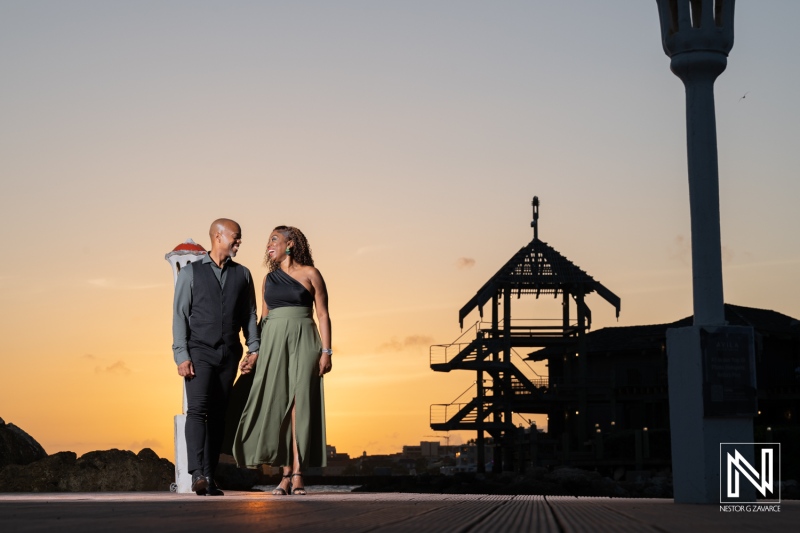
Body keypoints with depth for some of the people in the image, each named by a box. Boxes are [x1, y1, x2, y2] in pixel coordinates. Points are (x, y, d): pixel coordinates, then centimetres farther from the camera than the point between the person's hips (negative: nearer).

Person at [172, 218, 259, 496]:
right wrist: (181, 355, -9)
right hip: (199, 351, -3)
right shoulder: (191, 272, 5)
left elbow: (249, 315, 14)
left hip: (229, 354, 3)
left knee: (218, 416, 2)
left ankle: (210, 478, 4)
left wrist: (254, 349, 1)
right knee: (198, 410, -16)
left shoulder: (242, 275, 14)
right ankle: (198, 475, -24)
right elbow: (180, 315, 1)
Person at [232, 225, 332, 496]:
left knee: (300, 404, -10)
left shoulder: (310, 274, 4)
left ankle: (298, 474, -12)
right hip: (273, 343, 4)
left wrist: (326, 351, -9)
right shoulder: (269, 279, 16)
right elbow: (264, 319, 17)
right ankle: (287, 474, 0)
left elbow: (323, 315, 1)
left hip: (303, 343, -4)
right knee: (278, 406, -3)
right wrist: (255, 353, 6)